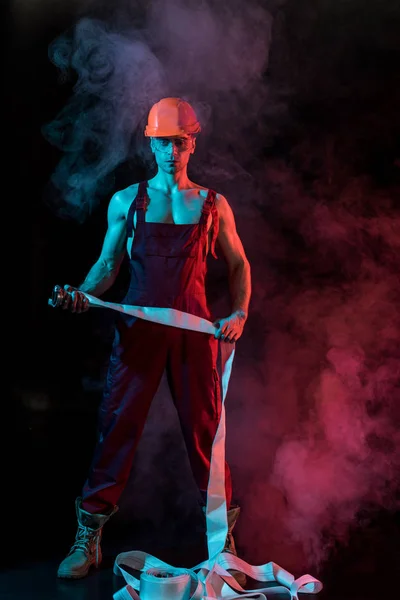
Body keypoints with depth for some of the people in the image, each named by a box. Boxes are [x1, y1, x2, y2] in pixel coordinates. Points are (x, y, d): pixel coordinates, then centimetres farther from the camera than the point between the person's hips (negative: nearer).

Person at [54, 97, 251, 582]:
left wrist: (239, 313, -3)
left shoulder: (212, 205, 8)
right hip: (138, 328, 0)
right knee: (117, 426, -1)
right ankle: (88, 539, 8)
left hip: (194, 329, 0)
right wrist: (82, 293, -10)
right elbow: (108, 264, 10)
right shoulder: (126, 202, 8)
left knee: (204, 429, 3)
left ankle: (224, 535, 16)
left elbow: (238, 265, 13)